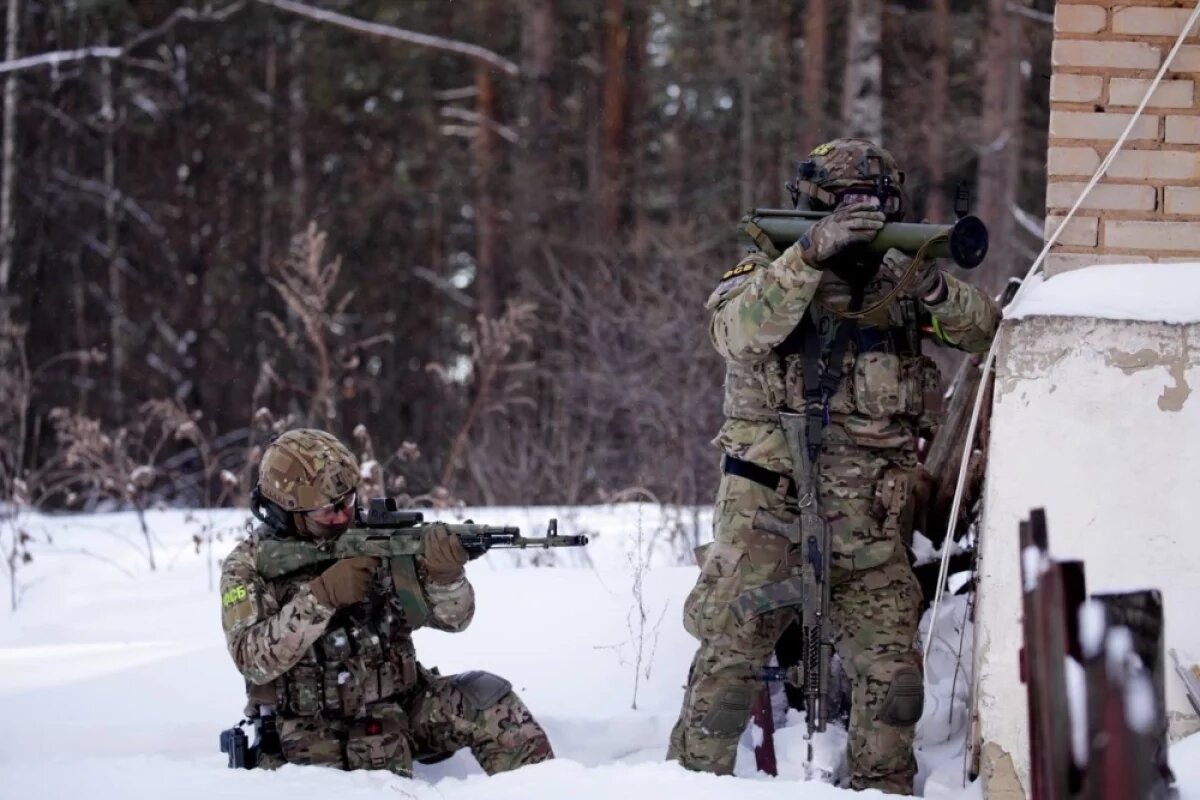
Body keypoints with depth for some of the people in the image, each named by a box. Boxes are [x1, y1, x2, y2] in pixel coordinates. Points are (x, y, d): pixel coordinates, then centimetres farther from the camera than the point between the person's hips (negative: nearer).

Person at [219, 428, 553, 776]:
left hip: (397, 706, 4)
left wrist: (444, 572, -23)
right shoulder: (248, 567, -6)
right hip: (316, 734, -4)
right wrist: (321, 597, -27)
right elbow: (253, 659, -19)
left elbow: (452, 617, 0)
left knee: (489, 702, -16)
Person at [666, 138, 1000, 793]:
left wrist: (935, 291, -20)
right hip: (767, 517, -3)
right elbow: (740, 329, -24)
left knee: (893, 674, 4)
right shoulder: (765, 277, -1)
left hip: (869, 528, 4)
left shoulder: (896, 285, 10)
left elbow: (984, 332, 1)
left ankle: (883, 787, 19)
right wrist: (811, 253, -35)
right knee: (729, 662, -5)